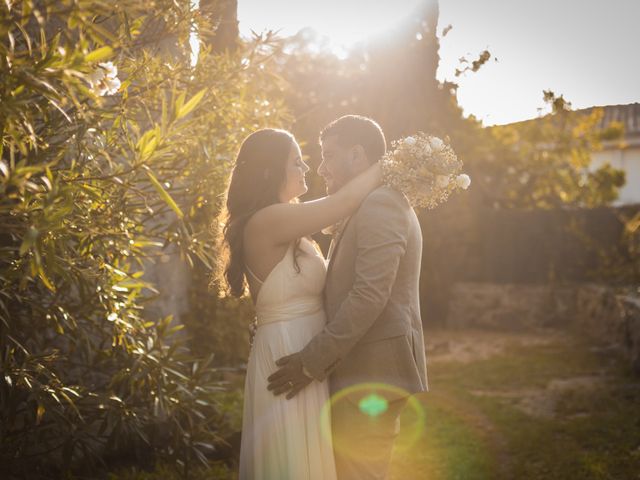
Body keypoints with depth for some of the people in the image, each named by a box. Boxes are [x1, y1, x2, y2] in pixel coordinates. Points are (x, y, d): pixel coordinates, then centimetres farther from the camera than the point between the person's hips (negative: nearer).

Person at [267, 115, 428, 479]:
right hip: (373, 370, 10)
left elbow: (370, 296, -23)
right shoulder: (383, 203, 19)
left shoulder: (378, 204, -13)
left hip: (371, 372, -10)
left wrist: (312, 362, -20)